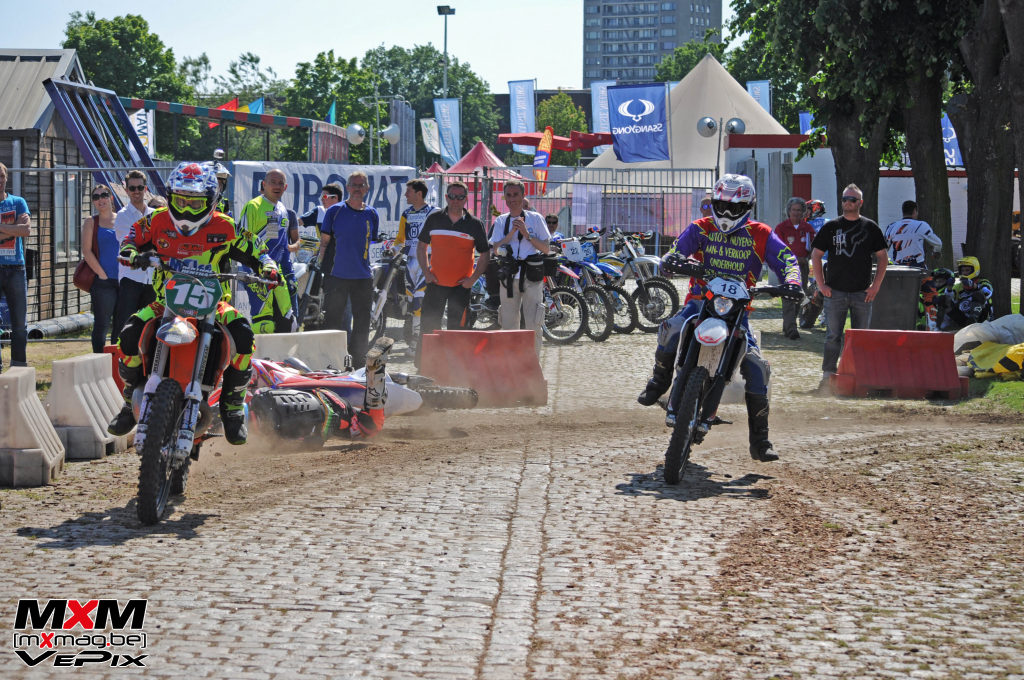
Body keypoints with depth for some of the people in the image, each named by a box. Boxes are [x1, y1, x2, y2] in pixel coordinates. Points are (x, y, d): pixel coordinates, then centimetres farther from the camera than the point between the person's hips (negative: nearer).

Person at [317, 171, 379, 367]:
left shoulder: (372, 215, 9)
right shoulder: (335, 211, 1)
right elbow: (324, 242, 4)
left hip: (363, 277, 3)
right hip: (337, 276, -3)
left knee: (362, 323, 6)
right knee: (333, 321, -1)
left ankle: (358, 363, 16)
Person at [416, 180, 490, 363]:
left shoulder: (475, 224, 1)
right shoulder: (434, 219, 4)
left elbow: (485, 254, 6)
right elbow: (421, 245, 13)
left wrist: (474, 278, -5)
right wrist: (425, 270, 2)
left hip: (461, 286, -1)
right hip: (436, 282, 1)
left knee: (456, 329, 2)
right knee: (429, 326, 1)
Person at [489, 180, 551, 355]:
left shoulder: (535, 218, 4)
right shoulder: (501, 221, 12)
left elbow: (545, 249, 1)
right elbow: (496, 250, 0)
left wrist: (527, 234, -11)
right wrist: (512, 232, -11)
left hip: (531, 277, -3)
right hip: (508, 277, 3)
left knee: (533, 325, -7)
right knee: (508, 325, 7)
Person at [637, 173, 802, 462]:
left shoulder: (760, 235, 4)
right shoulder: (700, 229, 5)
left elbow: (785, 259, -3)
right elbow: (677, 250, -5)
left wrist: (791, 281, -25)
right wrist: (672, 260, -31)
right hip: (700, 300, -1)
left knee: (755, 364, -14)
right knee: (672, 329, -33)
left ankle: (759, 439, -6)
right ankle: (660, 380, -1)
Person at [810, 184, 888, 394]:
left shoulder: (870, 227, 7)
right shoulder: (831, 227, 5)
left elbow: (883, 257, 9)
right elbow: (815, 255, 8)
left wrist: (875, 285, 0)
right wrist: (821, 284, -1)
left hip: (862, 293, 1)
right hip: (835, 292, -1)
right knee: (833, 336, -2)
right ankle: (828, 376, 0)